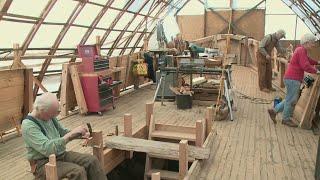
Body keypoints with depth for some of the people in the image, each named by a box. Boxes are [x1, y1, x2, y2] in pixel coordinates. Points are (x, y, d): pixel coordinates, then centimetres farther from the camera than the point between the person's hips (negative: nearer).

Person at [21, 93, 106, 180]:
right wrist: (71, 134, -31)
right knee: (78, 171, -29)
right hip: (44, 163, -7)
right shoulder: (28, 125, -21)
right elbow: (48, 149, -32)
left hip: (61, 155, 7)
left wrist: (80, 134, -2)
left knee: (92, 160, -11)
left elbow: (63, 132, 17)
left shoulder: (50, 116, 2)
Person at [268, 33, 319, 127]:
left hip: (293, 78, 10)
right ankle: (286, 119, 14)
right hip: (293, 79, -10)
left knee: (291, 100, 16)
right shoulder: (301, 50, -14)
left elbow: (308, 60, 34)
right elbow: (306, 66, -22)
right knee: (291, 100, 2)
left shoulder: (300, 49, 16)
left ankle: (274, 111, 18)